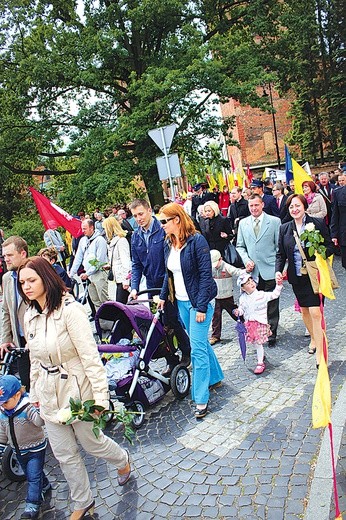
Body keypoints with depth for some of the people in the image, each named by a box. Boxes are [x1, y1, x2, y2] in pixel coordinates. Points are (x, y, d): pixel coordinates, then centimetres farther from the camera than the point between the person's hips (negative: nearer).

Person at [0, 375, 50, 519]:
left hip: (35, 449, -7)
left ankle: (33, 506, 3)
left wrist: (38, 408, -53)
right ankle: (44, 485, 48)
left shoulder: (27, 407, -25)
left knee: (33, 476, -5)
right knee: (29, 474, 23)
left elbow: (40, 422, -40)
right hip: (19, 451, 7)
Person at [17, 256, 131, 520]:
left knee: (91, 441, 16)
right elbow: (35, 359, 11)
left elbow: (90, 356, -22)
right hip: (49, 394, 6)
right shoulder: (30, 315, 0)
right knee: (64, 454, 17)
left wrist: (101, 395, -24)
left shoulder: (70, 310, -22)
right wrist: (35, 392, 16)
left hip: (76, 388, -6)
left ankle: (123, 460, 48)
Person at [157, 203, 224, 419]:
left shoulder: (197, 240, -16)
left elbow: (205, 275, -18)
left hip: (199, 301, -7)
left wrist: (201, 306, -20)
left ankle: (201, 399, 5)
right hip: (181, 302, 7)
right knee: (199, 342, 19)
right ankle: (215, 376, 40)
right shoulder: (169, 243, 6)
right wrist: (163, 296, 13)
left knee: (197, 348, -5)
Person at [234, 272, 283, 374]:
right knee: (254, 343, 15)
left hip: (260, 323, -4)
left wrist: (279, 285, -18)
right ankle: (261, 355, 42)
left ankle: (260, 363, 10)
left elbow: (274, 294, -7)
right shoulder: (243, 298, 1)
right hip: (249, 323, 4)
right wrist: (238, 311, -8)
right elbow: (241, 308, 13)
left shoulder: (262, 295, -9)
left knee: (258, 343, -2)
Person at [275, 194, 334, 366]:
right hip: (297, 276, 4)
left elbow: (330, 246, -1)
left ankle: (319, 356, -1)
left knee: (315, 312, -9)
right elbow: (281, 254, 7)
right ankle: (313, 338, 41)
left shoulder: (318, 223, -5)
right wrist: (278, 270, -7)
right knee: (304, 310, 16)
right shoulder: (284, 228, 5)